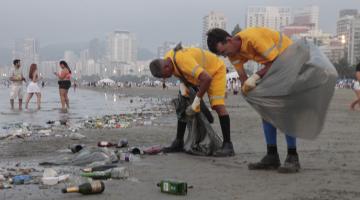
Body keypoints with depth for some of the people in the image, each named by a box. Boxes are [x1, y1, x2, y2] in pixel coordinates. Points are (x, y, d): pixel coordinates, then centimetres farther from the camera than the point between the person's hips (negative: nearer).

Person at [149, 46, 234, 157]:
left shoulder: (183, 60, -40)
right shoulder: (166, 60, -13)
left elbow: (207, 78, -43)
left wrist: (196, 101, -37)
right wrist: (182, 85, -12)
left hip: (216, 70, -8)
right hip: (198, 73, 8)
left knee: (218, 105, -23)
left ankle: (228, 145, -20)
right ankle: (179, 142, 12)